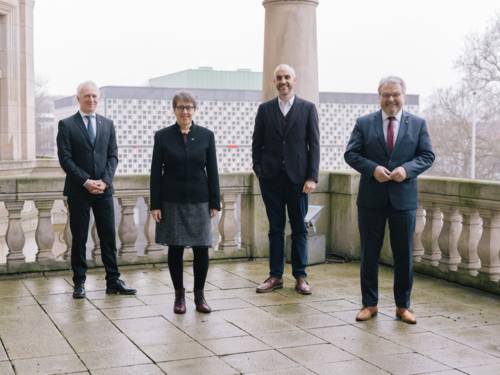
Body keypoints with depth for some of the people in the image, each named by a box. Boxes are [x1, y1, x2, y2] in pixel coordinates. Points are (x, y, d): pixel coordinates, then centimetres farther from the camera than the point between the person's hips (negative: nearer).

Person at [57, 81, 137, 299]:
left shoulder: (107, 124, 10)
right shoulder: (66, 125, -1)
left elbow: (113, 156, 6)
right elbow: (65, 158, -7)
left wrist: (105, 181, -9)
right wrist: (86, 182, -14)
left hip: (104, 189, 3)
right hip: (78, 190, -3)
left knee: (109, 237, 4)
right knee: (79, 238, 4)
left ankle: (113, 281, 10)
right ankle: (79, 283, 12)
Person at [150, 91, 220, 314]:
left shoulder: (206, 135, 3)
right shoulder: (162, 136, 0)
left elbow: (212, 170, 4)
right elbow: (156, 172, 0)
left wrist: (215, 202, 0)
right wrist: (155, 204, -5)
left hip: (199, 200, 1)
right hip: (171, 201, -1)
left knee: (201, 249, -1)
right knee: (175, 249, 4)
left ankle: (199, 295, 14)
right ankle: (179, 295, 17)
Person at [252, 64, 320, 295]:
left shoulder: (308, 108, 3)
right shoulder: (264, 109, 7)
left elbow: (314, 144, 0)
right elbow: (257, 144, 10)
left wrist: (312, 177, -7)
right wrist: (259, 171, 1)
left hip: (297, 177, -1)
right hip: (271, 178, 1)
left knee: (299, 228, 5)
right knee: (275, 228, 7)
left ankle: (300, 276, 13)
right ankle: (275, 276, 14)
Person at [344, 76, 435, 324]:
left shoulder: (418, 124, 5)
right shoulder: (364, 123, 3)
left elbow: (427, 156, 3)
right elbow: (351, 154, 0)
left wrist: (407, 169, -15)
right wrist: (373, 168, -16)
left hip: (404, 198, 0)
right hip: (371, 198, 0)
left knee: (404, 255, 6)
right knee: (369, 254, 7)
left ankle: (403, 306, 19)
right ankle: (369, 304, 18)